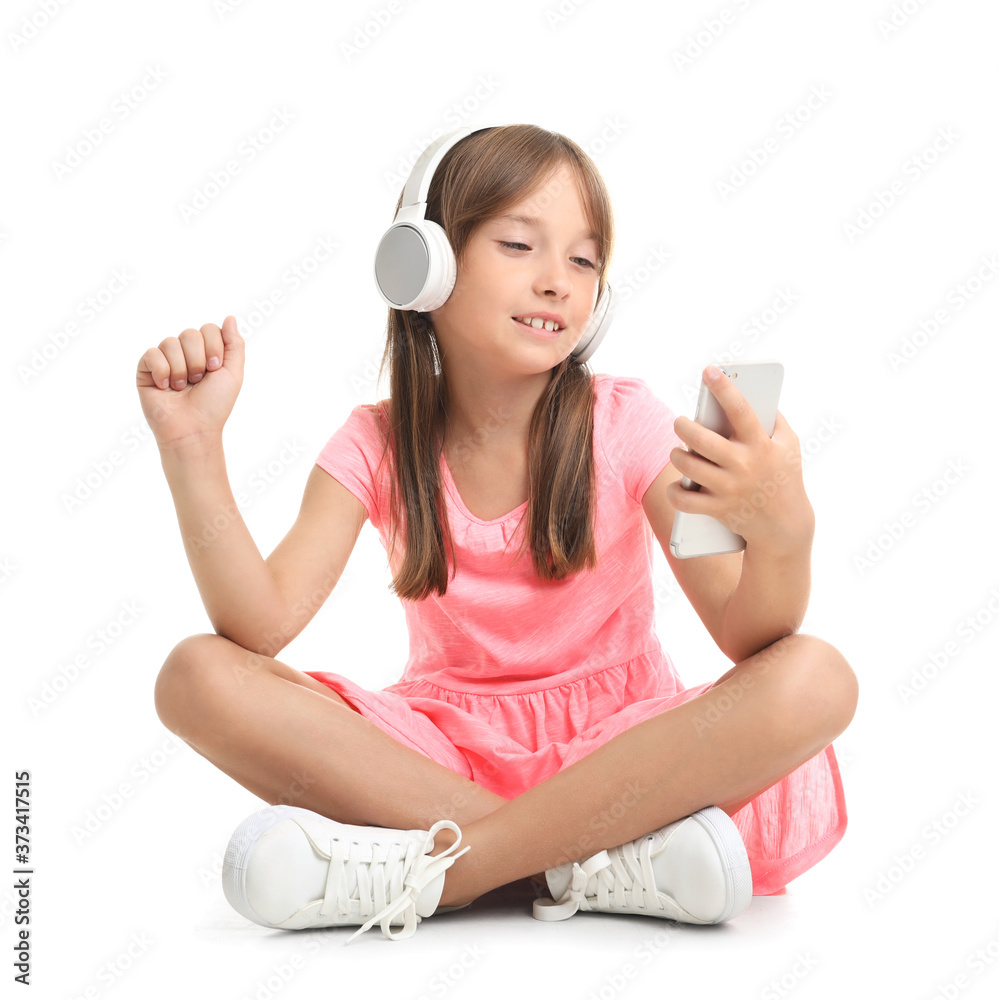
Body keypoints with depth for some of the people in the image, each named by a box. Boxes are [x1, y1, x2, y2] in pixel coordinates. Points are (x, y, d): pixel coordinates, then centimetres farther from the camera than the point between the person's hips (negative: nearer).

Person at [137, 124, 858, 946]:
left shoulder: (625, 423, -8)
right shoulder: (378, 445, -3)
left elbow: (747, 636, -16)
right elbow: (263, 621, -16)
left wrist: (784, 530, -39)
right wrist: (193, 445, -26)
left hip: (618, 749, -1)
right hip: (443, 750, 1)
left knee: (816, 679, -29)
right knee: (199, 677, -21)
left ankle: (421, 871, -29)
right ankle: (591, 861, -26)